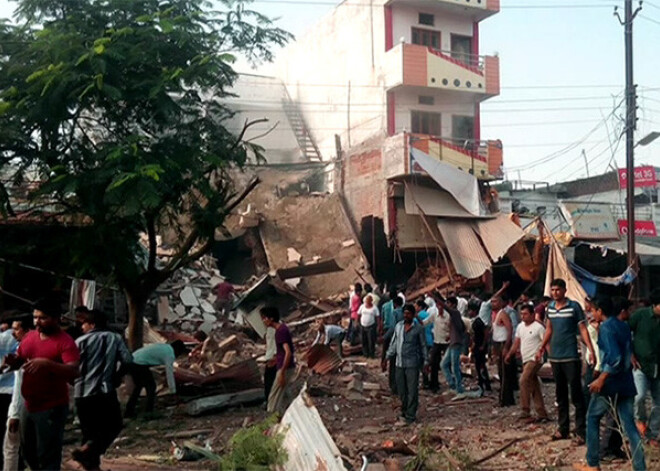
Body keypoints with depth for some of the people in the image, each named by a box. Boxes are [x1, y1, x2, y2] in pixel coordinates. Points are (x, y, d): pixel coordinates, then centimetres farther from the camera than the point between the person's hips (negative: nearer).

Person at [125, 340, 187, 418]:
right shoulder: (169, 354, -7)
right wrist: (173, 392, 1)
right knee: (151, 386, 7)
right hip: (139, 365, -9)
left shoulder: (165, 347, 21)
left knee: (139, 386, 24)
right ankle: (149, 412, 14)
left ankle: (129, 411, 27)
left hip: (132, 360, 9)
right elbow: (169, 374, -6)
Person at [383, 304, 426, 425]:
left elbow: (423, 346, 2)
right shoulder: (398, 326, 8)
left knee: (412, 390, -1)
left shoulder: (418, 328, -3)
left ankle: (411, 415, 7)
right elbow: (393, 343, 14)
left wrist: (425, 362, 0)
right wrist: (386, 358, 10)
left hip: (412, 364, -4)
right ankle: (405, 410, 28)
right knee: (401, 389, 11)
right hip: (399, 363, 4)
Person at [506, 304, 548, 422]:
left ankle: (525, 411, -14)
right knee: (534, 387, 9)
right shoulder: (520, 326, 13)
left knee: (524, 381, -19)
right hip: (526, 359, 8)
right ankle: (542, 414, 14)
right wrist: (509, 354, 18)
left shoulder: (538, 327, -10)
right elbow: (517, 342, 21)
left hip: (534, 359, -8)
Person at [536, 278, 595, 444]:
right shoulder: (550, 307, 9)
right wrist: (541, 349, 19)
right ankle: (563, 429, 21)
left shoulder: (574, 306, -7)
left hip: (570, 357, -6)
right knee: (560, 394, 12)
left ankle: (580, 431, 2)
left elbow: (583, 329, -8)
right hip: (555, 356, 6)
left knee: (576, 393, -4)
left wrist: (591, 350, -17)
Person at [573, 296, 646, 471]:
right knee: (629, 425, 6)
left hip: (610, 383, -7)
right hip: (626, 383, 7)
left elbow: (615, 357, -23)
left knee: (593, 419, 9)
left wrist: (601, 379, -20)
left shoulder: (606, 327, -14)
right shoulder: (624, 326, 11)